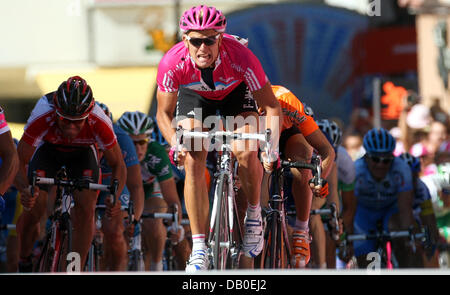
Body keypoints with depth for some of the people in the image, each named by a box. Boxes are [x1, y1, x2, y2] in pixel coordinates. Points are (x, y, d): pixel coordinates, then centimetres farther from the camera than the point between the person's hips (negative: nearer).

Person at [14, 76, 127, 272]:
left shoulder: (99, 122, -37)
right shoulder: (42, 116, -40)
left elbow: (118, 165, -24)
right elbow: (19, 161, -34)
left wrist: (115, 195, -44)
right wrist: (25, 189, -55)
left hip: (82, 153, 0)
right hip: (48, 150, 0)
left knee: (86, 209, -20)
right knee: (33, 209, -15)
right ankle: (24, 263, 12)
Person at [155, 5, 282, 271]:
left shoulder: (240, 57, -38)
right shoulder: (173, 64, -35)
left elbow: (272, 106, -29)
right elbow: (164, 113, -20)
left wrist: (272, 147, -43)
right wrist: (176, 143, -39)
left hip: (235, 92, -1)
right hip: (194, 95, 1)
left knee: (246, 152, -25)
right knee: (193, 162, -16)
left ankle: (254, 216, 4)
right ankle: (199, 250, -11)